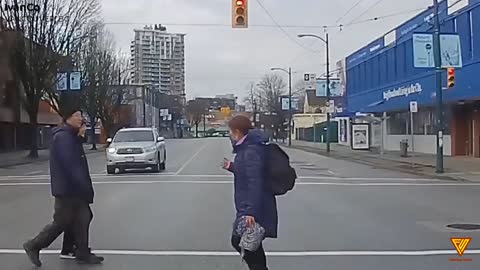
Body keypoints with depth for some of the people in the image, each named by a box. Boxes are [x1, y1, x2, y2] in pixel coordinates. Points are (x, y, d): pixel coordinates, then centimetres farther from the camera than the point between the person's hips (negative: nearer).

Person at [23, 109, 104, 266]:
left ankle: (83, 254, 13)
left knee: (82, 219, 8)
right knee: (62, 221, 0)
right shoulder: (63, 137, -17)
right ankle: (34, 246, 15)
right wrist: (84, 186, -27)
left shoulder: (71, 136, 15)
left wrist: (84, 186, 17)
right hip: (67, 188, -10)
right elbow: (69, 164, -26)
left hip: (74, 188, 10)